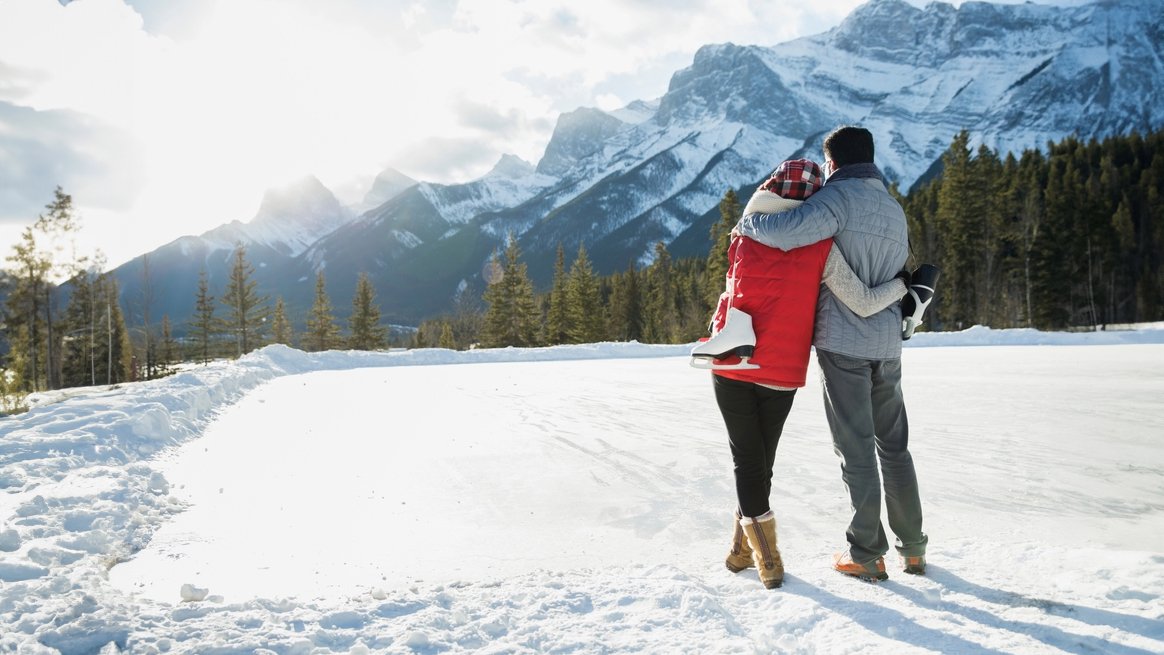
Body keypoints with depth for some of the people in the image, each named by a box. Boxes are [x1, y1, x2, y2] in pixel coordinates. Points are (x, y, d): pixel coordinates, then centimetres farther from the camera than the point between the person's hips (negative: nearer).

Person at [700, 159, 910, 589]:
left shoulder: (746, 238, 0)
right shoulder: (822, 249, -8)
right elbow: (863, 304, -10)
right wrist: (905, 284, 5)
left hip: (730, 367, 1)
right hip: (780, 374, -1)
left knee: (746, 460, 12)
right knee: (762, 461, 16)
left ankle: (765, 557, 9)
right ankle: (743, 550, 25)